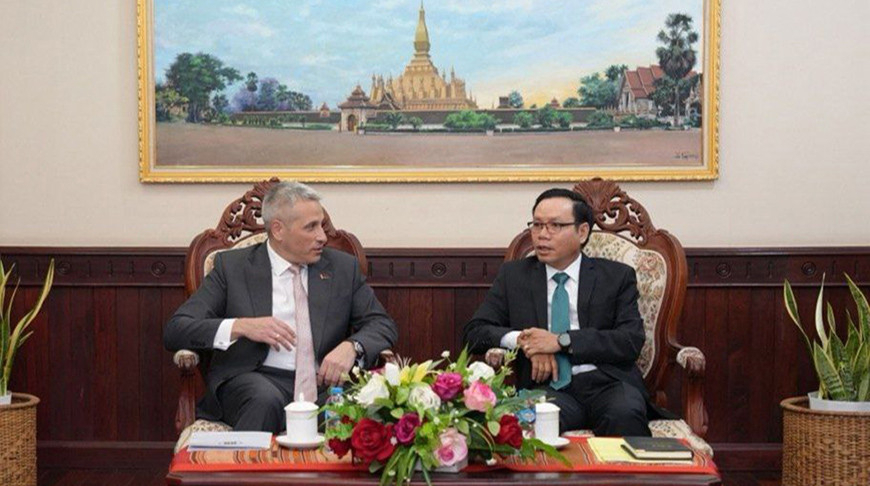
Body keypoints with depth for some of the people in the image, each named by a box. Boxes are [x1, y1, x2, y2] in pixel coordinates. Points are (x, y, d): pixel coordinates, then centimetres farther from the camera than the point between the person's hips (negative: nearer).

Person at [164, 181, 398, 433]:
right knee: (266, 400, -38)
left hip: (322, 383, 2)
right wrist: (241, 326, -17)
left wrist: (352, 347, -10)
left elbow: (383, 325, 14)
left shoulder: (343, 267, 15)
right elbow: (174, 330, 1)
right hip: (254, 379, -2)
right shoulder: (232, 266, 7)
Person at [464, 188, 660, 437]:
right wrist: (521, 340, -8)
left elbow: (632, 341, 0)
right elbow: (475, 332, 12)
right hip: (548, 386, 0)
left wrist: (562, 341, -10)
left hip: (607, 382, 1)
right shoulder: (513, 275, 17)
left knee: (625, 416, -35)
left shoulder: (617, 276, 12)